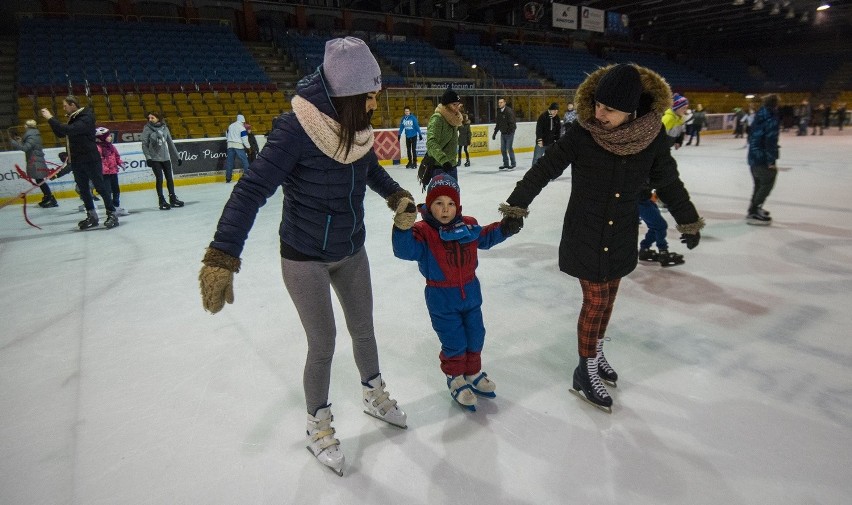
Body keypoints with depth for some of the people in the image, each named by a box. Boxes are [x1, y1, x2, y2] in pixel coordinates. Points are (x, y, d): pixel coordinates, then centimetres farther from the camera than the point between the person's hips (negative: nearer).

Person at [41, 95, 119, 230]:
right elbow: (60, 134, 17)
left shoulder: (86, 119, -14)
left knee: (100, 187, -4)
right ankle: (92, 216, 18)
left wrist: (51, 118, -20)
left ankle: (112, 215, 1)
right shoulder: (72, 119, 13)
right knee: (83, 189, 11)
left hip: (91, 160, -9)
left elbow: (68, 130, -27)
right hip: (77, 161, 9)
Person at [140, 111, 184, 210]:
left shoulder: (164, 128, 4)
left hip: (166, 157, 3)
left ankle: (173, 199, 20)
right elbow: (144, 145, -5)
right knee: (159, 179, -5)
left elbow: (170, 143, 10)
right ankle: (162, 201, 5)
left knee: (169, 178, 8)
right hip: (155, 159, -3)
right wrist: (148, 157, -17)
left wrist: (177, 156, 10)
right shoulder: (147, 129, -4)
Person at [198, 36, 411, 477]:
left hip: (351, 250, 6)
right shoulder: (297, 129, -25)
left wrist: (395, 194, 6)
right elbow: (253, 189, -30)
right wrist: (222, 256, -36)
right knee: (323, 345, 4)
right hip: (305, 257, -6)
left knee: (363, 329, 19)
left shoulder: (355, 126, -5)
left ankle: (373, 395, 46)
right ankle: (318, 426, 31)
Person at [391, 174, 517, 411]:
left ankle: (472, 373, 43)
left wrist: (506, 226, 6)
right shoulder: (423, 231, -19)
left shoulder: (468, 225, -3)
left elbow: (485, 238, 17)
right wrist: (403, 227, -52)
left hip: (470, 292, 6)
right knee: (454, 344, 5)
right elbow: (405, 250, -36)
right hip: (441, 299, -5)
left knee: (475, 337, 18)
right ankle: (455, 378, 32)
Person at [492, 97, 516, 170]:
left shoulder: (509, 111, -14)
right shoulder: (499, 112, 10)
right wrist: (495, 133, 18)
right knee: (503, 149, 8)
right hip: (503, 133, 8)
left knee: (509, 148, -8)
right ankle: (506, 164, 18)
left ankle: (513, 164, 4)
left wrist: (509, 131, -30)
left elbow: (512, 123, -21)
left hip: (509, 133, -8)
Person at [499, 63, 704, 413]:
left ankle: (596, 352, 41)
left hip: (621, 236, 4)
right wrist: (516, 206, -7)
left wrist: (688, 221, 15)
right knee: (595, 301, 1)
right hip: (584, 234, -3)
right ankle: (586, 371, 20)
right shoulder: (583, 133, -18)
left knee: (608, 298, 18)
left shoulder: (653, 136, -10)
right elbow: (545, 169, -10)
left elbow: (668, 181, 4)